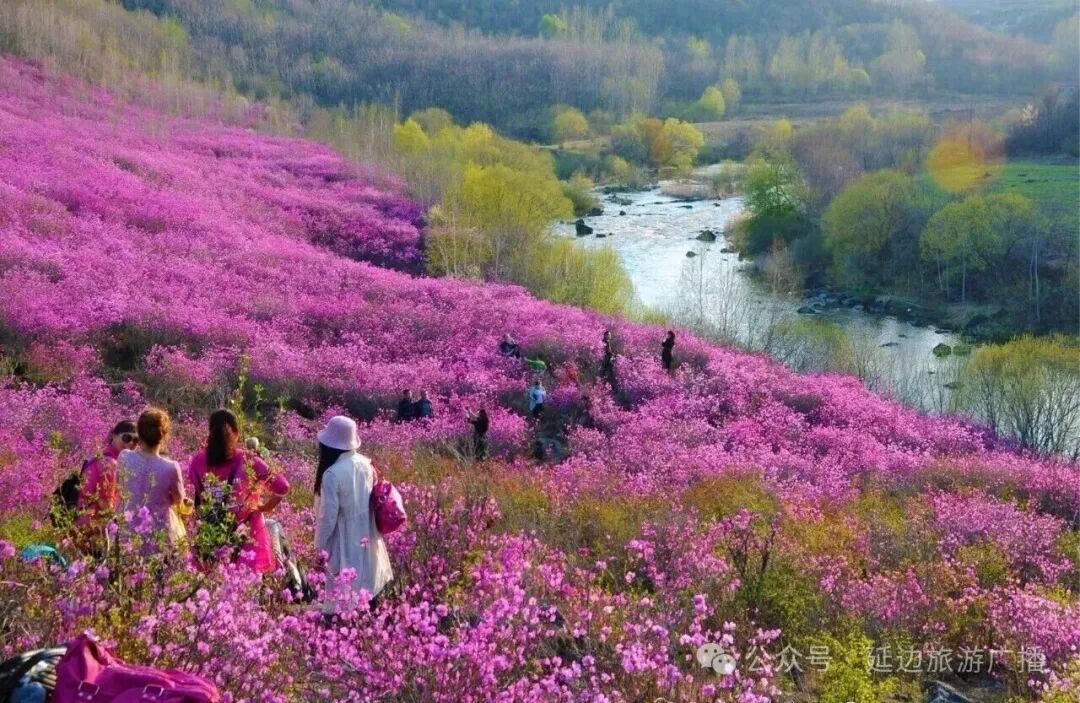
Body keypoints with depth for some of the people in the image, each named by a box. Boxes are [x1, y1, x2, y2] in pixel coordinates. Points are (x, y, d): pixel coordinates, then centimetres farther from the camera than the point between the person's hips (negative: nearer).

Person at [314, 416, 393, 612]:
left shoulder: (332, 474, -24)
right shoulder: (366, 464, -5)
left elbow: (328, 516, -19)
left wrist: (319, 545, -6)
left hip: (344, 539, -6)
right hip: (366, 536, 6)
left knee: (343, 594, 9)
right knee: (365, 583, 21)